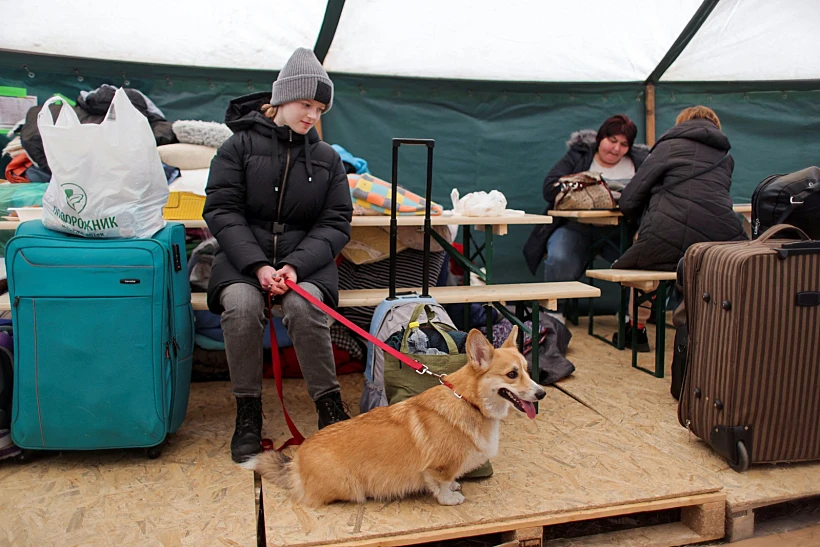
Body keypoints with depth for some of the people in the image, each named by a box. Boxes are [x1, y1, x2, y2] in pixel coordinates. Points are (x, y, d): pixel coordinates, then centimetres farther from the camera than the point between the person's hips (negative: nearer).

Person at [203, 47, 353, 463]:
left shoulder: (327, 158, 10)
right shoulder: (240, 145, 5)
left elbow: (335, 223, 4)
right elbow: (222, 210, -3)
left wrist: (296, 265, -14)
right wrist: (258, 265, -18)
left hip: (305, 260, 1)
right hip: (244, 256, 0)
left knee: (304, 306, -31)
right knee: (241, 305, -31)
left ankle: (329, 406, -14)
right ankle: (248, 411, -12)